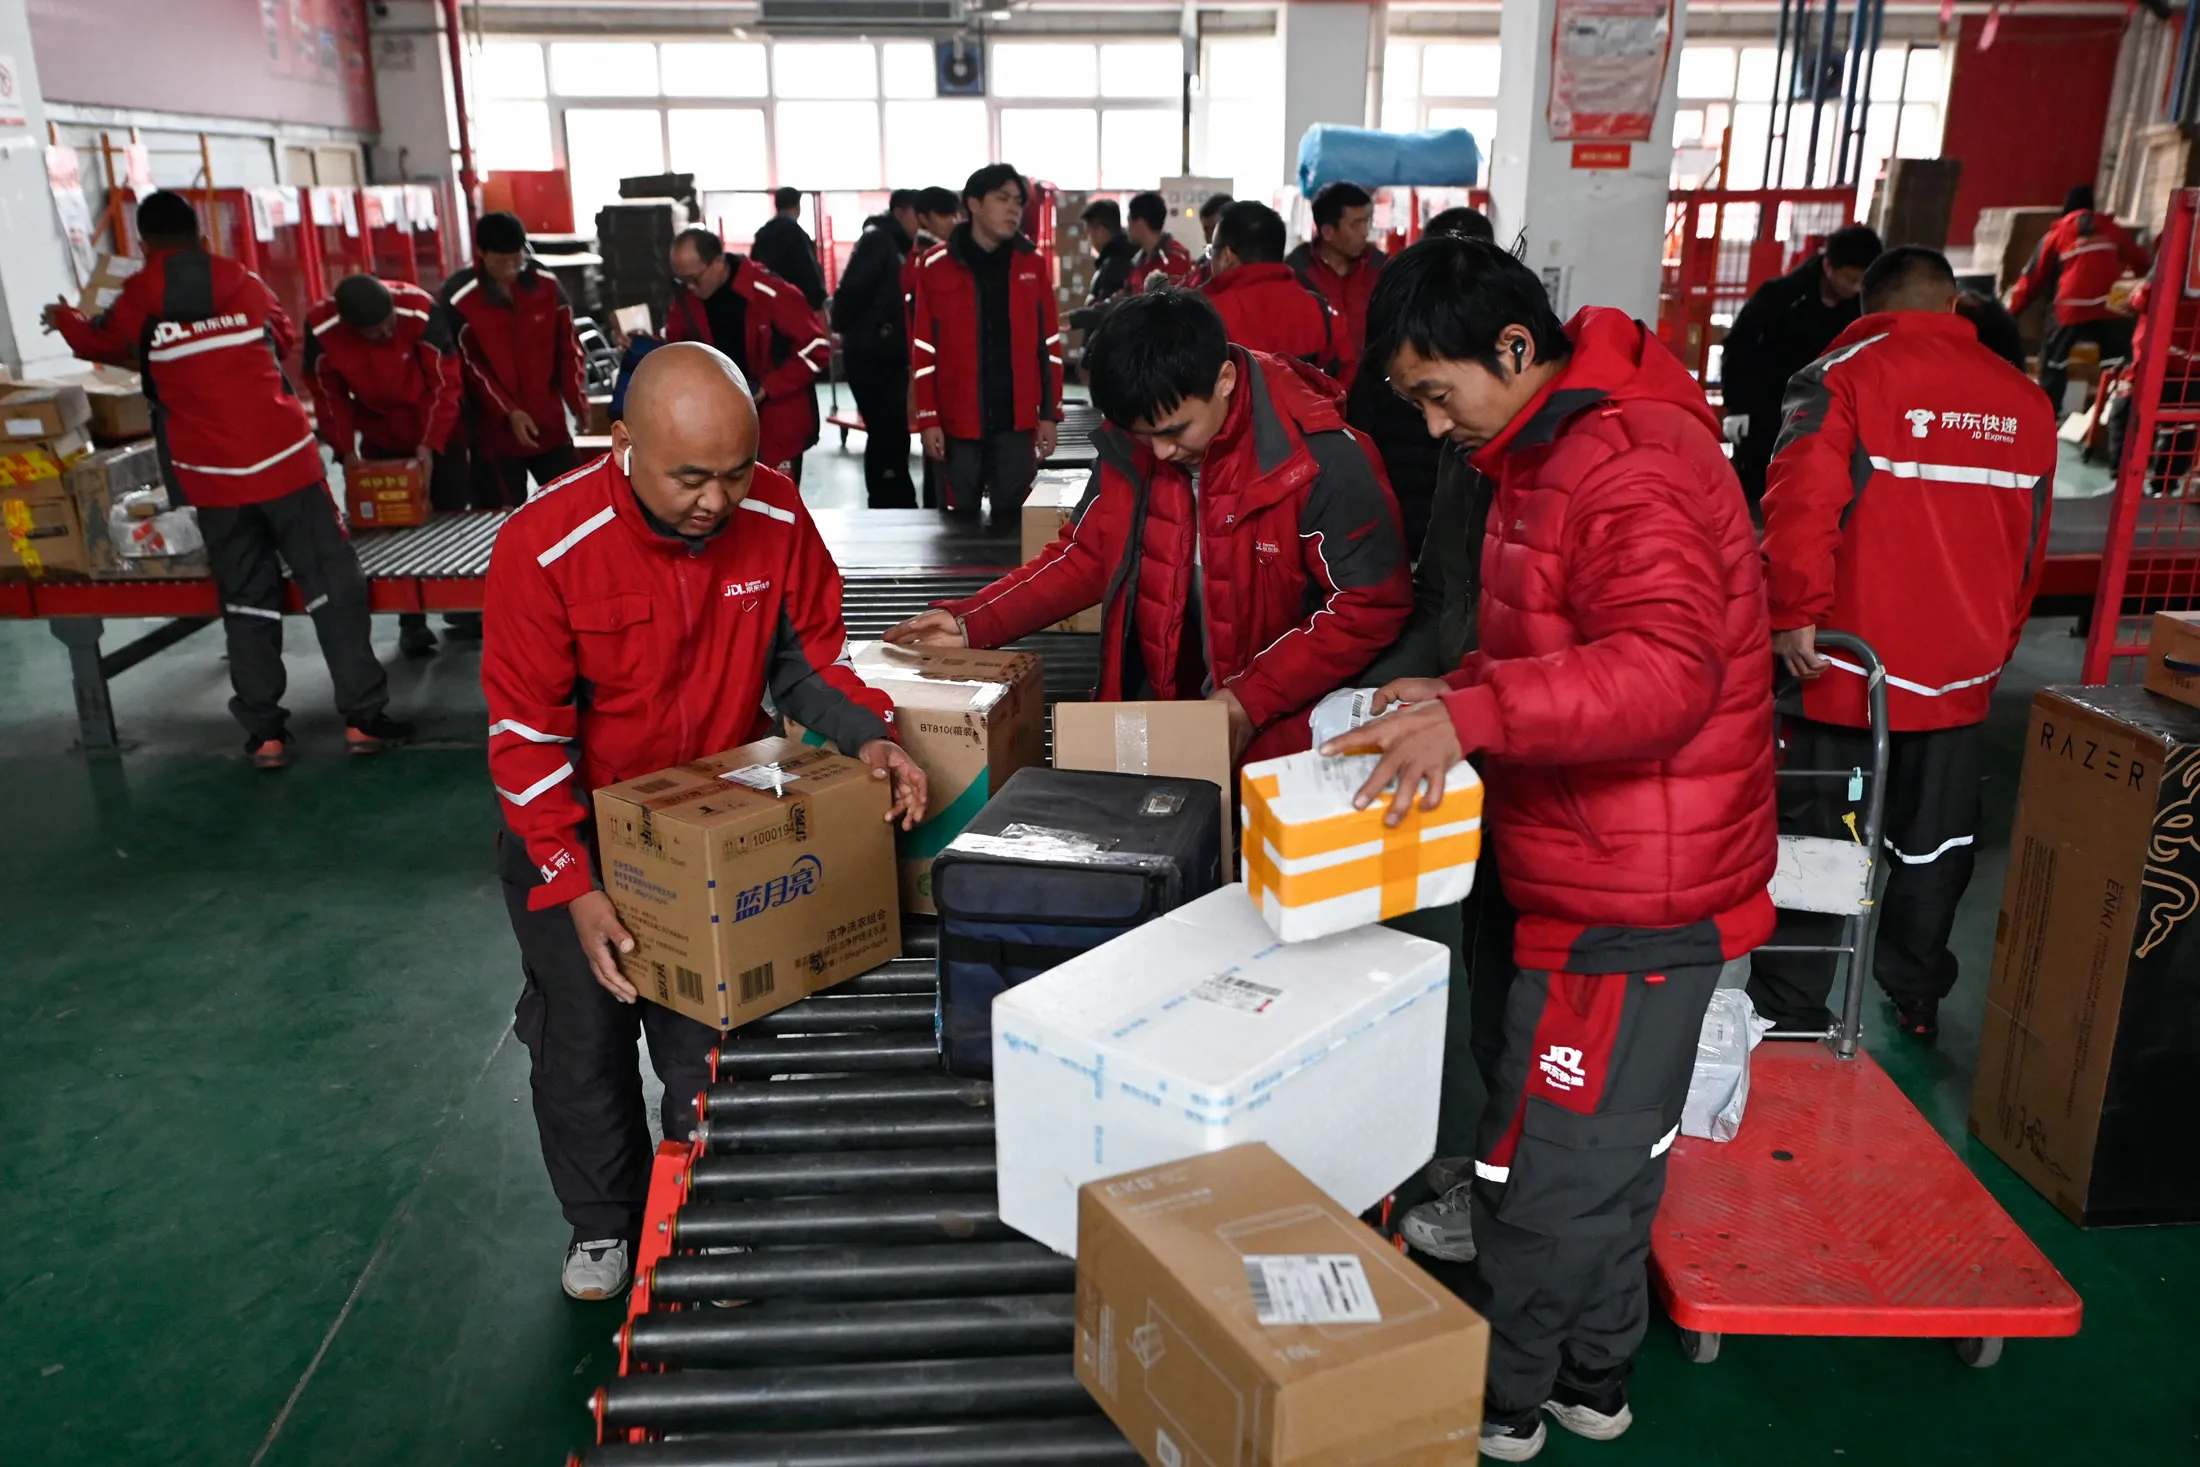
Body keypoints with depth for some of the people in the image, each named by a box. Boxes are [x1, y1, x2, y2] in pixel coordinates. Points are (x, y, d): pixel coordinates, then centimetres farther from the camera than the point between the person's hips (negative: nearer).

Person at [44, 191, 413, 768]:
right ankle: (362, 718, 0)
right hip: (284, 460, -1)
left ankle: (264, 733, 11)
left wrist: (63, 318, 47)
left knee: (245, 599, 11)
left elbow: (96, 341, 25)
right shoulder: (245, 284, 3)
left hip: (211, 476, 1)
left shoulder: (136, 303, 3)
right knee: (332, 586, 3)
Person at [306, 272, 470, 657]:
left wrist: (430, 442, -25)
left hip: (438, 433, -1)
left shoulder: (421, 310, -28)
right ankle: (412, 623, 8)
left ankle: (462, 608, 21)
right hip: (380, 438, 2)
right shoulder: (321, 329, -21)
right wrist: (346, 450, -16)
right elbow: (328, 396, -9)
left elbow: (445, 383, -21)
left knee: (452, 518, 5)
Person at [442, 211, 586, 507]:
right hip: (495, 431, -3)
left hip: (550, 424, 4)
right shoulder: (459, 298, -13)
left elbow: (568, 344, 4)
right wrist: (509, 413, -19)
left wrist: (576, 398, -6)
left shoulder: (546, 283, -3)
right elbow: (469, 366, -11)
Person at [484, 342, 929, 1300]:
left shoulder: (776, 515, -16)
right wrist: (575, 888, -25)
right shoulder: (543, 547, -25)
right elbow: (527, 734, -20)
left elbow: (808, 652, -1)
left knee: (708, 1038, 5)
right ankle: (603, 1223, 37)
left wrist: (866, 739, -20)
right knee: (582, 1036, 12)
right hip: (573, 828, -1)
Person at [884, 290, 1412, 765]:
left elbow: (1369, 609, -14)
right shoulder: (1131, 447, -3)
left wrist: (1251, 701, -20)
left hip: (1275, 738, -4)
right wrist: (972, 622, -4)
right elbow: (1086, 557, 8)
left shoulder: (1320, 462, -18)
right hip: (1151, 724, 4)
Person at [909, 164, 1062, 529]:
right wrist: (928, 419, -5)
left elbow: (1048, 344, 7)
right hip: (957, 422, -1)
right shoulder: (936, 266, -1)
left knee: (1012, 518, 8)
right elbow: (924, 349, -1)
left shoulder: (1032, 265, 6)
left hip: (1016, 421, 2)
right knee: (961, 518, 8)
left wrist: (1049, 414, 2)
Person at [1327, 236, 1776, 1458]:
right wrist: (1458, 695, 5)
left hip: (1628, 896, -10)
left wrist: (1476, 712, -42)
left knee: (1546, 1163, 5)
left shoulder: (1632, 467, -21)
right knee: (1608, 1148, 21)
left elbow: (1669, 668, -34)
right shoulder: (1556, 453, 13)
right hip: (1615, 875, 10)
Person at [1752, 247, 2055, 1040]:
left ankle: (1791, 1010, 10)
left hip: (1848, 664, -5)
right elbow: (2031, 545, 16)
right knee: (1932, 844, 17)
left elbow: (1801, 503, -22)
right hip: (1961, 672, 5)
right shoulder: (2024, 399, 9)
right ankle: (1918, 997, 30)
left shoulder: (1845, 373, -8)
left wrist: (1795, 616, -15)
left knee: (1815, 834, 5)